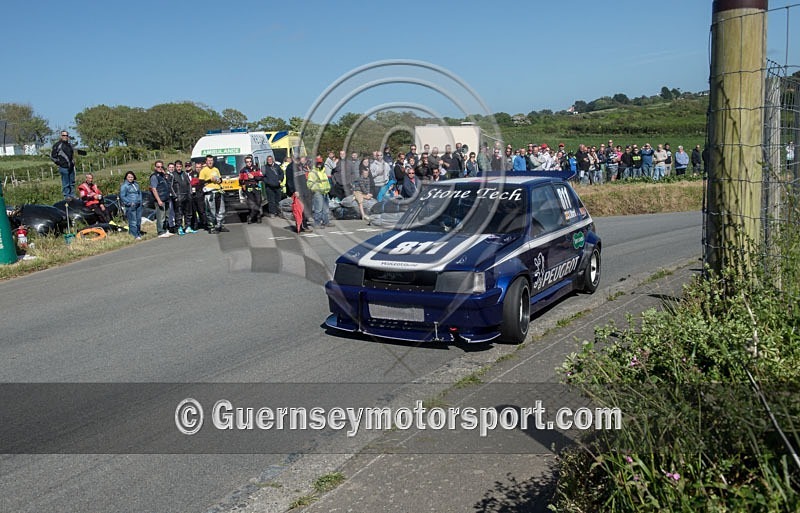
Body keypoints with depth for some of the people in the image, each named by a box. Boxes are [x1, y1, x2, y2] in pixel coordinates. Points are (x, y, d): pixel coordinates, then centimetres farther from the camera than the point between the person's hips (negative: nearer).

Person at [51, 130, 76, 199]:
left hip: (71, 167, 7)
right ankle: (66, 196, 1)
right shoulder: (57, 145, -5)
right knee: (65, 183, -5)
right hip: (63, 167, -7)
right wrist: (58, 163, -6)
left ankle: (72, 195, 18)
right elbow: (52, 156, -4)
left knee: (72, 183, 11)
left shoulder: (69, 145, 16)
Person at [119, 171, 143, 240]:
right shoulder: (124, 186, -5)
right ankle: (135, 235, -8)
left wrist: (140, 200, 12)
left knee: (139, 220, 11)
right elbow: (122, 196, -8)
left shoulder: (136, 184, 15)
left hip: (138, 205, 7)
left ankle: (139, 233, 21)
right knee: (133, 221, -8)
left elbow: (140, 193, 26)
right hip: (130, 206, -7)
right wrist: (130, 203, -13)